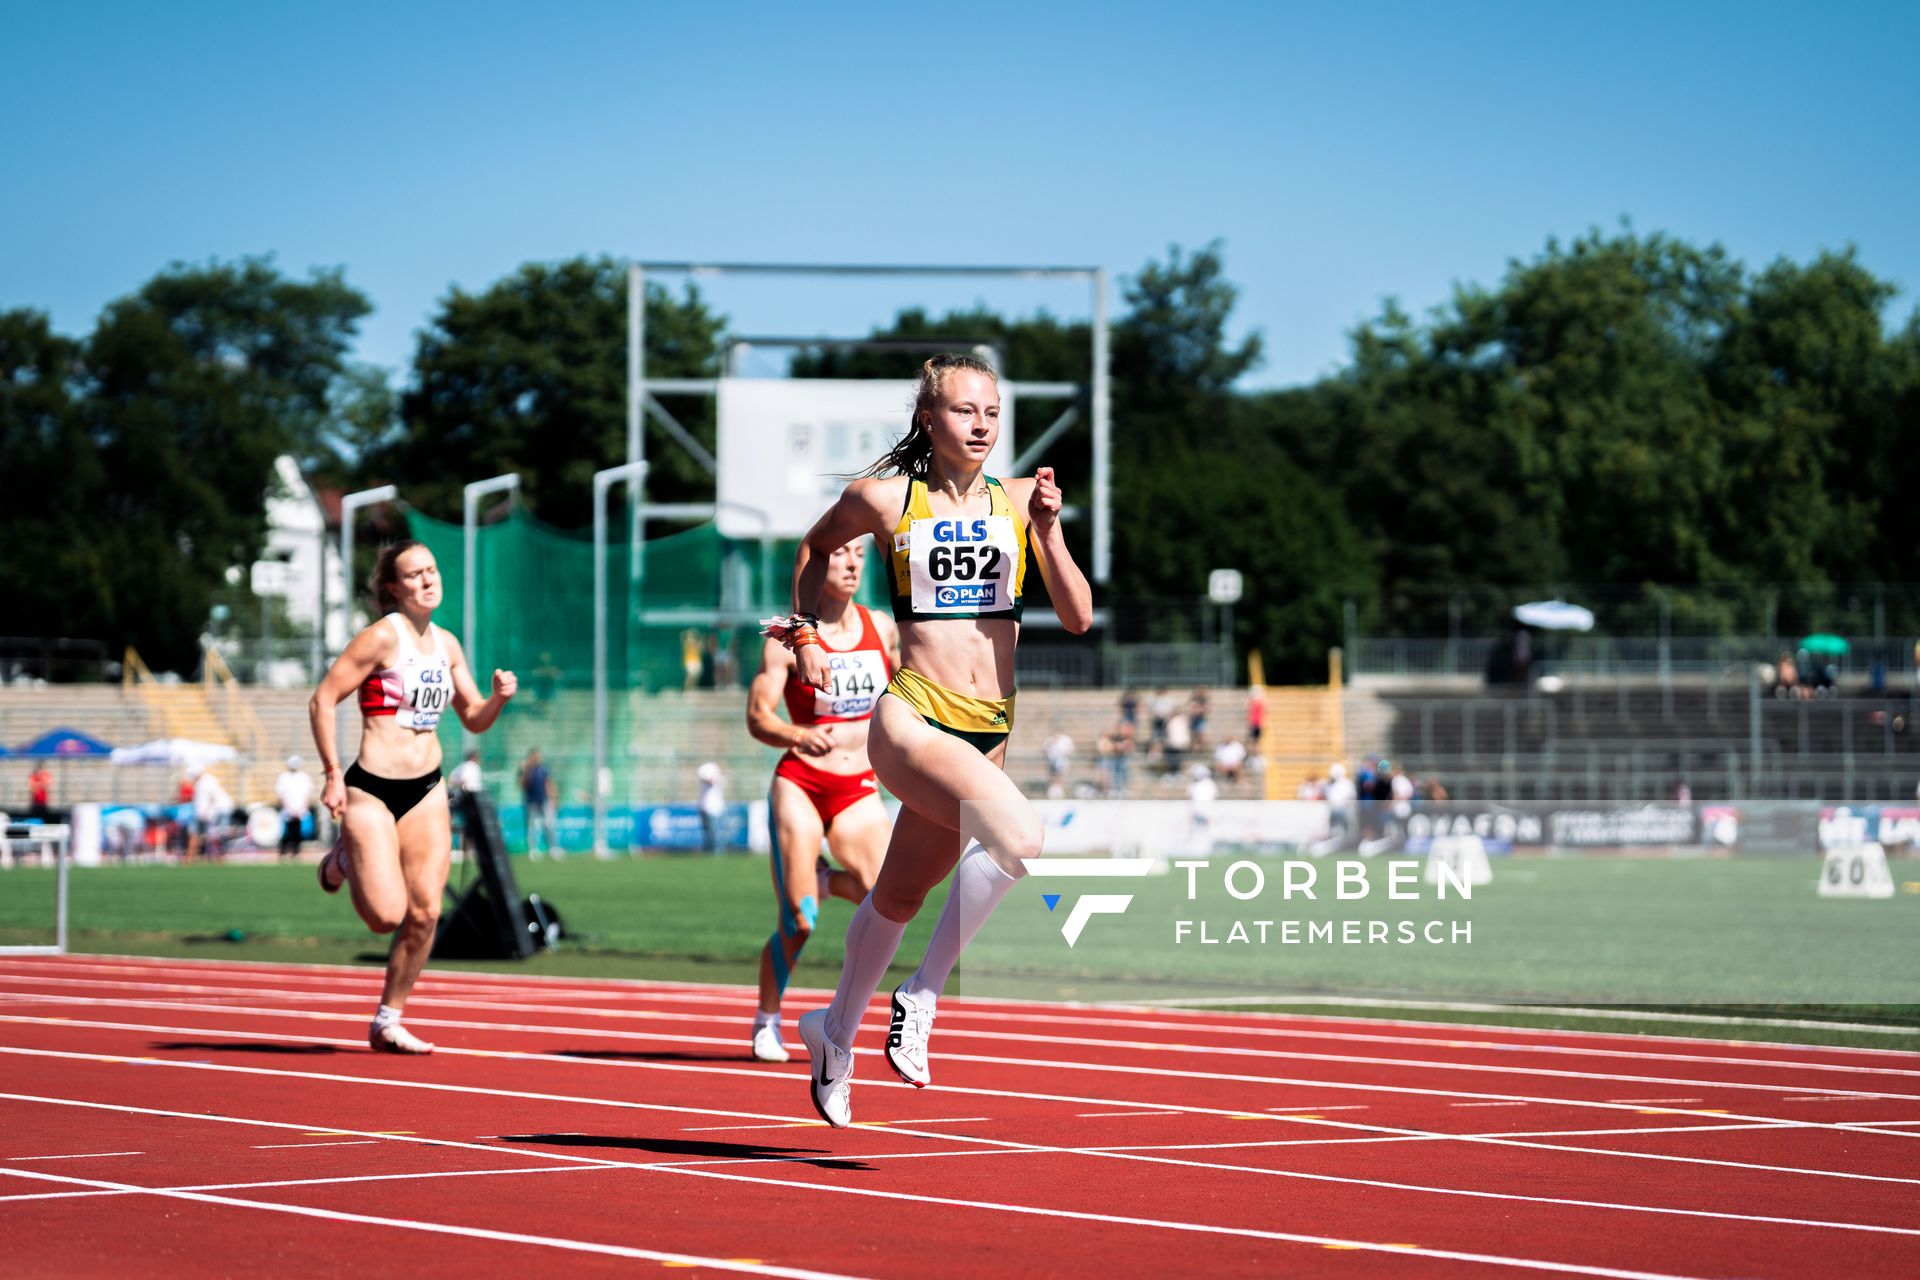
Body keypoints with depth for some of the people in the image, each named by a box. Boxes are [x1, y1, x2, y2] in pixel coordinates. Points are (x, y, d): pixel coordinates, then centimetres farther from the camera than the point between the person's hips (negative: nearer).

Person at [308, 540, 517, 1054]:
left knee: (424, 914, 1)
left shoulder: (447, 645, 9)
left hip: (427, 791, 6)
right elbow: (322, 701, -11)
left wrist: (498, 698, -3)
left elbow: (474, 720, 18)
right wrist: (332, 774, -15)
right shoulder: (382, 637, -11)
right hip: (372, 790, -6)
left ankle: (387, 1023, 14)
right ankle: (345, 859, 21)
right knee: (387, 915, -10)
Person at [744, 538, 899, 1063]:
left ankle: (825, 881, 16)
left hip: (860, 791, 4)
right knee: (798, 924, -9)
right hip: (800, 786, -4)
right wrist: (799, 736, -31)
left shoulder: (883, 628, 6)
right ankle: (766, 1025, 15)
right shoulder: (789, 637, -7)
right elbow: (757, 716, -13)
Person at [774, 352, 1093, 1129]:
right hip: (913, 721, -4)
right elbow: (815, 547, 20)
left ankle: (835, 1031, 43)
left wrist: (1048, 530, -12)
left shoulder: (1018, 500, 4)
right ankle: (921, 995, -14)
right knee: (1021, 836, -30)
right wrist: (803, 632, 16)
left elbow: (1078, 618, -1)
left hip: (990, 733, 4)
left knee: (900, 897, 19)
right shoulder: (885, 498, -1)